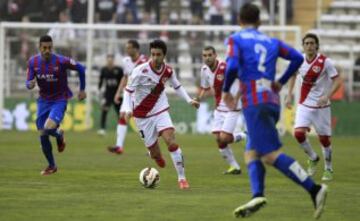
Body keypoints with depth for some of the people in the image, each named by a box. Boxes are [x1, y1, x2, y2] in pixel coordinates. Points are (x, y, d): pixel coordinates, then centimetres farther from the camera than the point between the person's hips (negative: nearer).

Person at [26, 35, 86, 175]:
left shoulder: (61, 61, -19)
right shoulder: (33, 62, -8)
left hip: (59, 100, -4)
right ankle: (51, 166, 23)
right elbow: (28, 83, -3)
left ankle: (59, 135, 14)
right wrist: (30, 84, -29)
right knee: (42, 135, 3)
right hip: (43, 100, 4)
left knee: (49, 128, -26)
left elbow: (80, 68, -5)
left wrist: (82, 90, 1)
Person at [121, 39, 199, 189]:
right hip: (143, 116, -2)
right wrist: (127, 108, -25)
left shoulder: (168, 71, -5)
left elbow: (177, 86, 14)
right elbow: (128, 90, -11)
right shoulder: (141, 71, -18)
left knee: (171, 141, -20)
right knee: (156, 155, -1)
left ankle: (182, 178, -10)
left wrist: (189, 100, 5)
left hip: (161, 111, 2)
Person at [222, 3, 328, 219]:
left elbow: (232, 66, -14)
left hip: (254, 102, -6)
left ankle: (314, 189, -24)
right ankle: (258, 195, -8)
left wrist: (226, 91, 2)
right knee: (252, 152, 13)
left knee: (272, 154, -11)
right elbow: (298, 58, 10)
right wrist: (281, 82, 20)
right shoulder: (272, 41, 18)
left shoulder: (236, 40, 2)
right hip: (273, 102, 7)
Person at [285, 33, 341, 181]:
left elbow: (337, 81, -14)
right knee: (299, 133, -15)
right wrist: (289, 95, 13)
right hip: (304, 105, 3)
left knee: (324, 138, 2)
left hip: (321, 105, -3)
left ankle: (328, 169, 23)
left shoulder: (325, 62, -14)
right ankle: (313, 158, 13)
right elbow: (293, 75, 18)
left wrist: (327, 96, -29)